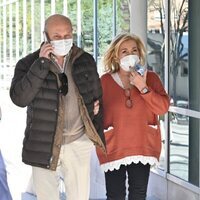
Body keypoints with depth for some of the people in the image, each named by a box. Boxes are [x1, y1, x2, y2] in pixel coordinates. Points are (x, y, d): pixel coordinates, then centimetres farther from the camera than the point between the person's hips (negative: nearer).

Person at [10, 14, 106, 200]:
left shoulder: (85, 60, 4)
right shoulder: (28, 64, -5)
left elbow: (97, 94, 21)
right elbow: (19, 98, -22)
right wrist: (41, 64, -22)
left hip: (79, 143, 2)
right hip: (43, 145, -1)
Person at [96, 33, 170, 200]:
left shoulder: (150, 77, 3)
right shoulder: (105, 81, -1)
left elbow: (163, 107, -7)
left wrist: (143, 88, -15)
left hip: (142, 147, 2)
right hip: (113, 147, -1)